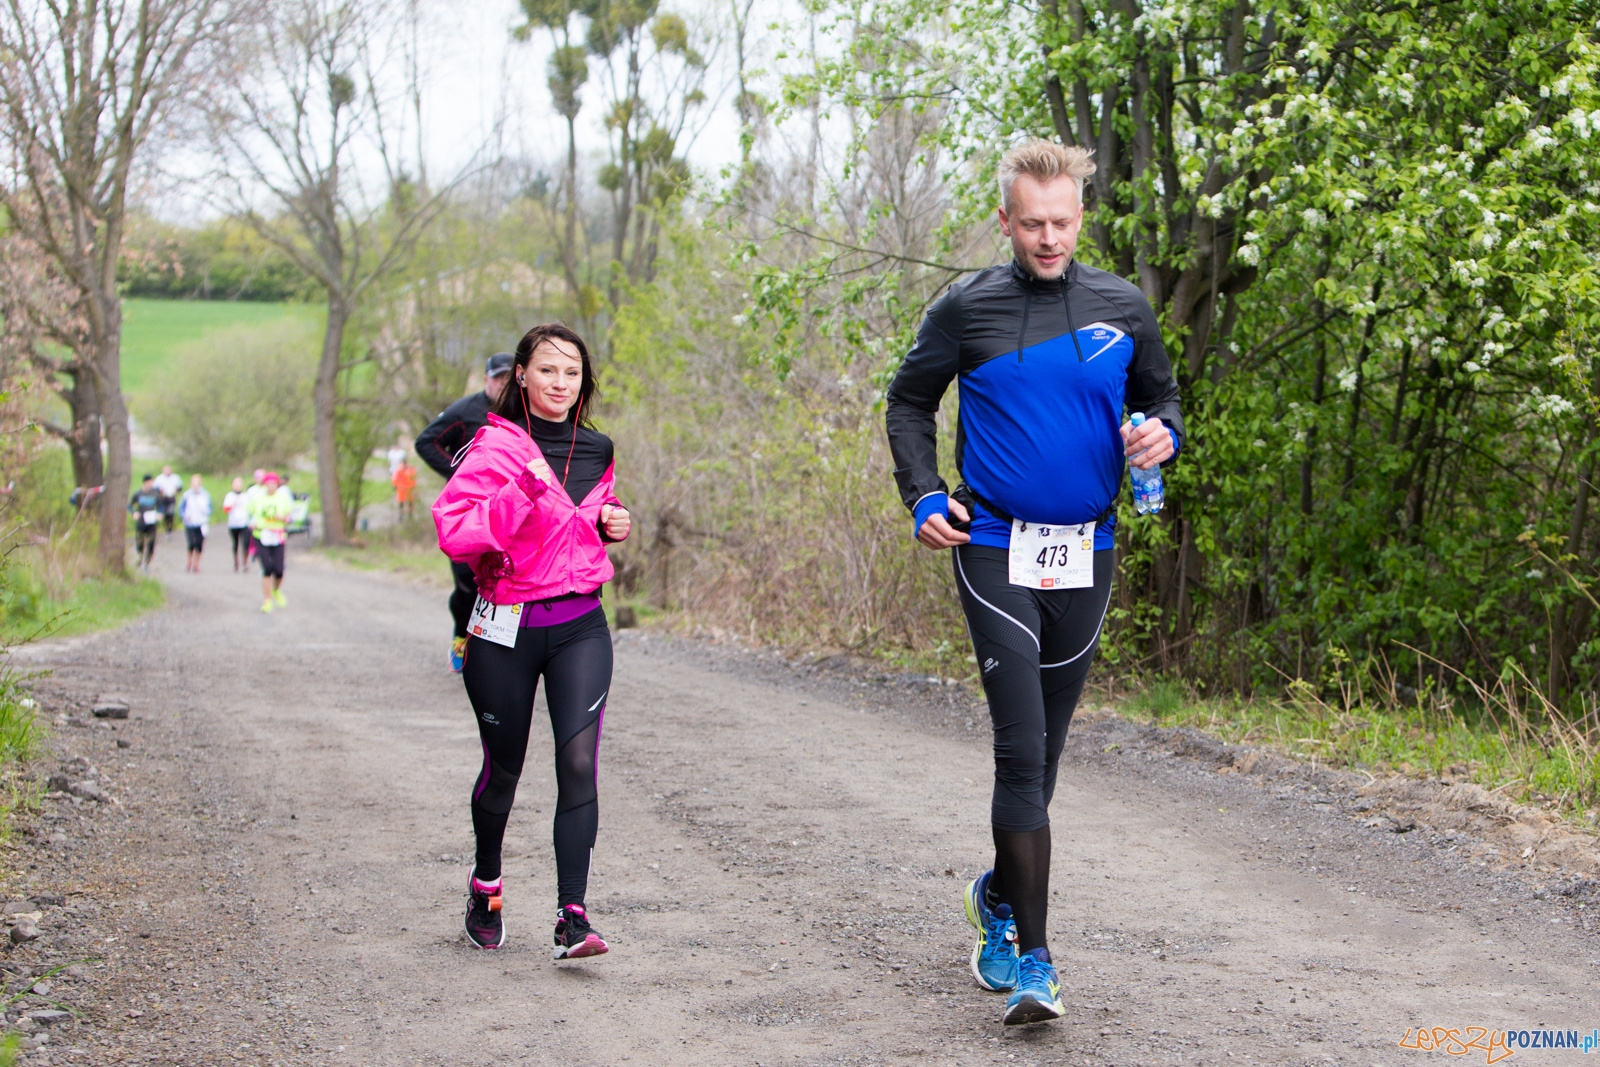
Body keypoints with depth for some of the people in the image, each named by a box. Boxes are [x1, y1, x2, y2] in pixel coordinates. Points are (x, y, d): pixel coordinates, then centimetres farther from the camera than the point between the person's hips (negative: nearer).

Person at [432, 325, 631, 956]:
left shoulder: (596, 451, 10)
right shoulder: (495, 446, -8)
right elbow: (453, 531, -19)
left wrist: (611, 525, 7)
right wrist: (522, 495, -28)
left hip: (579, 625, 3)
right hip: (506, 627, -3)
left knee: (579, 761, -13)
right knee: (503, 770, 10)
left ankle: (573, 917, -14)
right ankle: (485, 886, 38)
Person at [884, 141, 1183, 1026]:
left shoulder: (1122, 309, 5)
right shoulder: (966, 310, -1)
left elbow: (1161, 395, 18)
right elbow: (909, 404, 10)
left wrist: (1162, 434, -5)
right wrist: (925, 497, -2)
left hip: (1086, 555, 3)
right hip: (996, 552, -3)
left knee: (1044, 745, 14)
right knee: (1021, 749, -12)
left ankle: (1000, 896, 38)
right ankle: (1032, 958, -10)